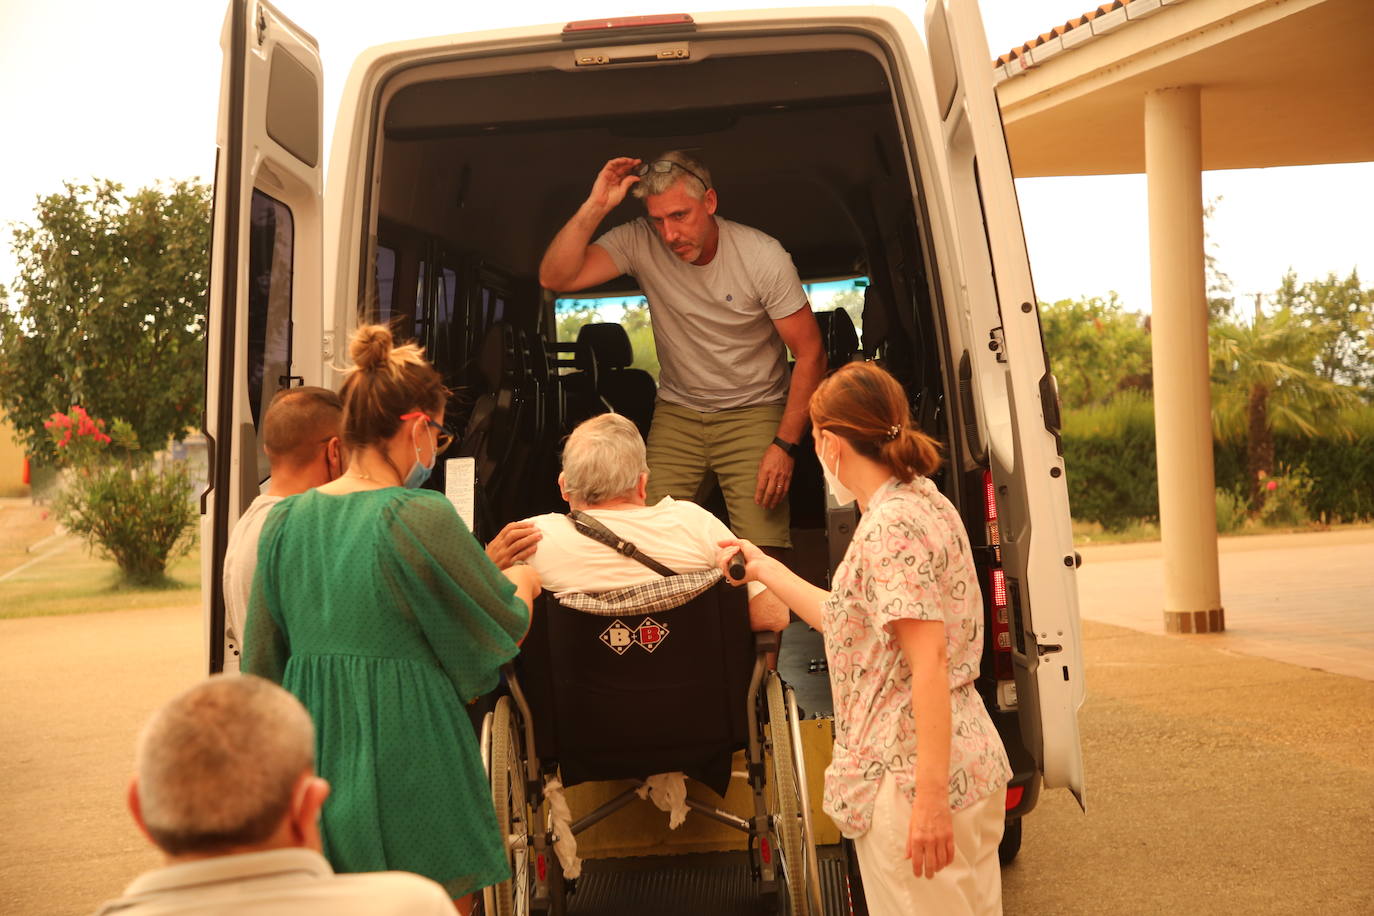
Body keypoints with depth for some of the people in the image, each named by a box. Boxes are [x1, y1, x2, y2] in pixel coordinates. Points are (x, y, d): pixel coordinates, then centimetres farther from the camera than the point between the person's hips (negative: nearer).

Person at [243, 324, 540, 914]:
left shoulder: (285, 519, 2)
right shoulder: (421, 516, -16)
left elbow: (264, 660, 11)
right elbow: (500, 630, -4)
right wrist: (523, 584, 16)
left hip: (313, 756, 6)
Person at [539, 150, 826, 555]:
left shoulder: (763, 256, -15)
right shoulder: (639, 242, -10)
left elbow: (810, 354, -10)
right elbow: (555, 278, -19)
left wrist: (785, 445, -16)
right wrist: (595, 205, -28)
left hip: (752, 414, -2)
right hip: (677, 413, 2)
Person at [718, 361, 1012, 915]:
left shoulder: (890, 527, -18)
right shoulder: (923, 501, 13)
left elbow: (929, 661, -24)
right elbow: (853, 622, 20)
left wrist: (930, 797, -26)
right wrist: (765, 569, 28)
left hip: (910, 777, -10)